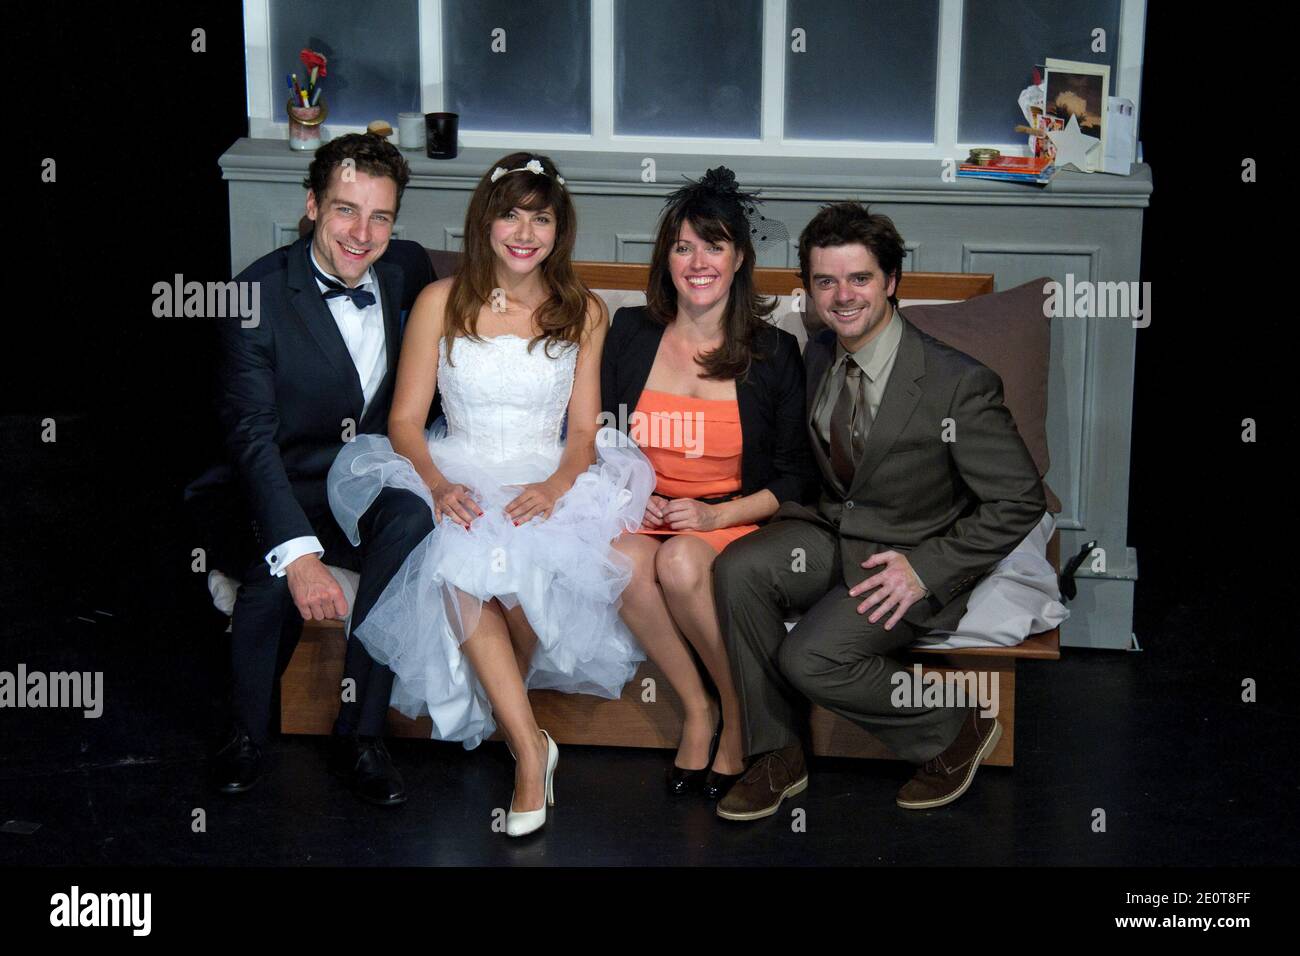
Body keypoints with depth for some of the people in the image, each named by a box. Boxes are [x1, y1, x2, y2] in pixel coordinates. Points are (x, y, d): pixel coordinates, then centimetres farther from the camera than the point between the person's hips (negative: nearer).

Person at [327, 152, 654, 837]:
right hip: (457, 478, 0)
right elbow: (405, 419, 2)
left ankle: (500, 702, -5)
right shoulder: (441, 303, 6)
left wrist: (555, 485, -16)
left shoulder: (583, 313, 10)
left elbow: (582, 428, 6)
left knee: (525, 554, -34)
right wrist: (438, 484, -18)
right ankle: (529, 746, -29)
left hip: (546, 482, 0)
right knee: (458, 556, -35)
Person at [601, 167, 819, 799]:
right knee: (622, 558, -34)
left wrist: (717, 514, -12)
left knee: (681, 562, -36)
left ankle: (740, 715, -12)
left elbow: (798, 475, 2)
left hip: (736, 520, -2)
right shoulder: (631, 334, 7)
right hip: (643, 515, 2)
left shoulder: (773, 354, 0)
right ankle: (697, 709, -16)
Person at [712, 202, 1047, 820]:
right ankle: (777, 757, -8)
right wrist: (798, 513, 0)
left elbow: (1019, 502, -14)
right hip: (831, 531, 6)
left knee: (810, 658, -25)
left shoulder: (958, 384, -20)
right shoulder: (819, 355, 1)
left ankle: (955, 732, 0)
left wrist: (927, 570, -19)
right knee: (737, 568, -22)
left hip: (908, 554, -6)